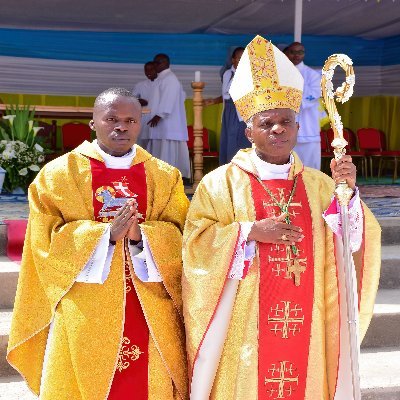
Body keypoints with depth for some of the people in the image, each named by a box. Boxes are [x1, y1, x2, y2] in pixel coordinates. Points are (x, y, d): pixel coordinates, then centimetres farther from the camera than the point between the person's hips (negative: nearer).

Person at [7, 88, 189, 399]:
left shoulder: (165, 177, 7)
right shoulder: (57, 175, 2)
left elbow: (179, 237, 0)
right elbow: (47, 240, -6)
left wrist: (140, 234, -19)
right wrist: (107, 233, -18)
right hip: (86, 317, -1)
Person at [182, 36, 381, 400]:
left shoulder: (318, 184, 7)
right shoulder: (221, 183, -2)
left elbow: (352, 241, -1)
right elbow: (196, 243, -8)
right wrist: (251, 232, -18)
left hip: (304, 327, 3)